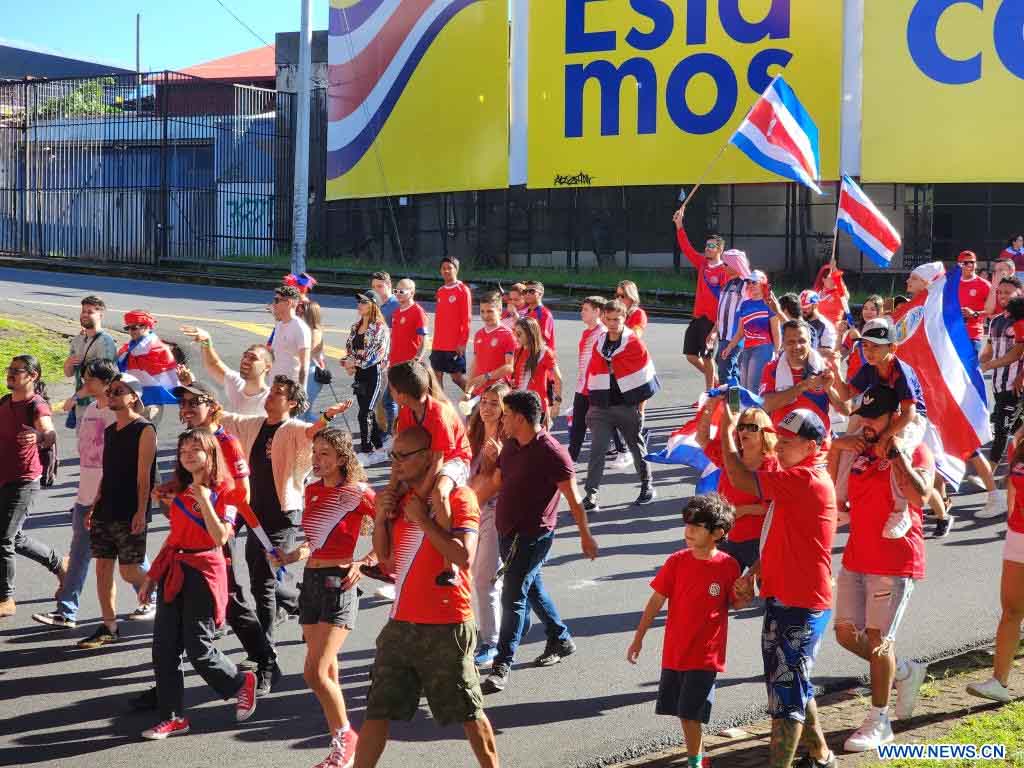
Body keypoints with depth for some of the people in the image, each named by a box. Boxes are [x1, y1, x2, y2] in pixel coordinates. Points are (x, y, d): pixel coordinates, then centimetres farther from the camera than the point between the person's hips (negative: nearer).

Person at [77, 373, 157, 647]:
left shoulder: (144, 430, -8)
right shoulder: (110, 431, 14)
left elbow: (143, 475, -13)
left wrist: (141, 512, -18)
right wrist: (94, 508, 15)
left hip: (130, 515, -7)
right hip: (105, 512, 7)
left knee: (128, 569, -6)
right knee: (103, 567, 4)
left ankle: (153, 594, 24)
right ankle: (108, 628, 10)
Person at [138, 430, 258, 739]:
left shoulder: (223, 491, -6)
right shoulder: (180, 491, 15)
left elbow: (220, 537, -16)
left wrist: (204, 500, -21)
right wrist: (152, 575, 16)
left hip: (203, 573, -7)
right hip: (173, 572, 7)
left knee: (199, 649, -4)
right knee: (164, 647, 2)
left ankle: (241, 683, 23)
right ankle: (173, 717, 10)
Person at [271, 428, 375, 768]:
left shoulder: (358, 492, -9)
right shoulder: (313, 491, 10)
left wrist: (364, 563, -16)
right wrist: (289, 557, 5)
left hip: (338, 583, -7)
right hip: (310, 580, 7)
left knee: (315, 673, -14)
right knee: (327, 675, 10)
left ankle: (346, 735, 5)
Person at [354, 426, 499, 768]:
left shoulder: (458, 497, -11)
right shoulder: (401, 498, 12)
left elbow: (464, 556, -24)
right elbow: (386, 557, 18)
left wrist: (422, 519, -20)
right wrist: (380, 518, 1)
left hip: (446, 628, -7)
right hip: (402, 623, 7)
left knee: (468, 712, 6)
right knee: (377, 711, 7)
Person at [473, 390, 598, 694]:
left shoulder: (551, 452, -17)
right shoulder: (510, 446, 8)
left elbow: (573, 498, -12)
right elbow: (495, 484, 20)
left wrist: (585, 537, -8)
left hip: (532, 535, -8)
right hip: (507, 531, 8)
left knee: (513, 597, -9)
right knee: (533, 589, 19)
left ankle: (502, 666, -7)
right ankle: (561, 640, 37)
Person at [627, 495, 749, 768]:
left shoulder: (728, 566, -10)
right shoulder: (677, 561, -5)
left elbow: (735, 604, 3)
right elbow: (656, 601, 1)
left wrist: (745, 595, -21)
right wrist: (638, 639, 3)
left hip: (705, 655, -3)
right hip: (674, 651, 3)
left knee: (690, 713, -5)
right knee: (684, 712, 12)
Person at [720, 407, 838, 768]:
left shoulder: (806, 480, -20)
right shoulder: (798, 478, 14)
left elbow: (741, 478, -22)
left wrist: (727, 430, -10)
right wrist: (753, 574, 6)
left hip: (801, 604, -11)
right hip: (783, 598, 11)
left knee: (786, 689, -7)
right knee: (792, 683, 21)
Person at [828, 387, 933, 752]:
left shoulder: (916, 451, -8)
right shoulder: (856, 450, 10)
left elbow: (920, 495, -25)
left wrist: (896, 453, -21)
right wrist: (836, 446, -1)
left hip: (896, 562, -7)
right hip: (856, 558, 7)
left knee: (877, 638, -5)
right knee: (846, 633, 9)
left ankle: (878, 722, 7)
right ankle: (906, 672, 32)